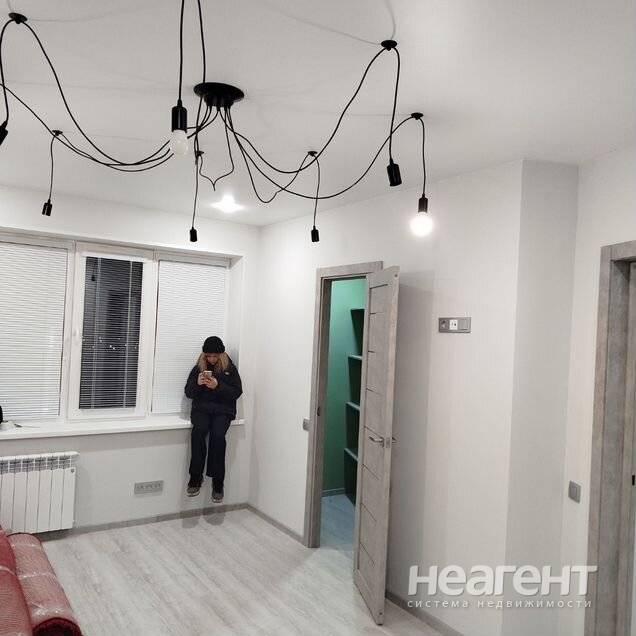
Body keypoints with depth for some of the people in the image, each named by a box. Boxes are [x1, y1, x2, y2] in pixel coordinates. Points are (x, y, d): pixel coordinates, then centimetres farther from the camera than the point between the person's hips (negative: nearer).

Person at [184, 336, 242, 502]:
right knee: (199, 430, -31)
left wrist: (218, 386, -14)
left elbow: (237, 392, 0)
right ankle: (195, 477, -19)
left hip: (223, 409, -1)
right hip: (201, 408, 1)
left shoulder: (230, 368, 6)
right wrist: (197, 383, -11)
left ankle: (217, 482, -20)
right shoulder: (198, 368, 10)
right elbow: (188, 393, 11)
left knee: (217, 434, -30)